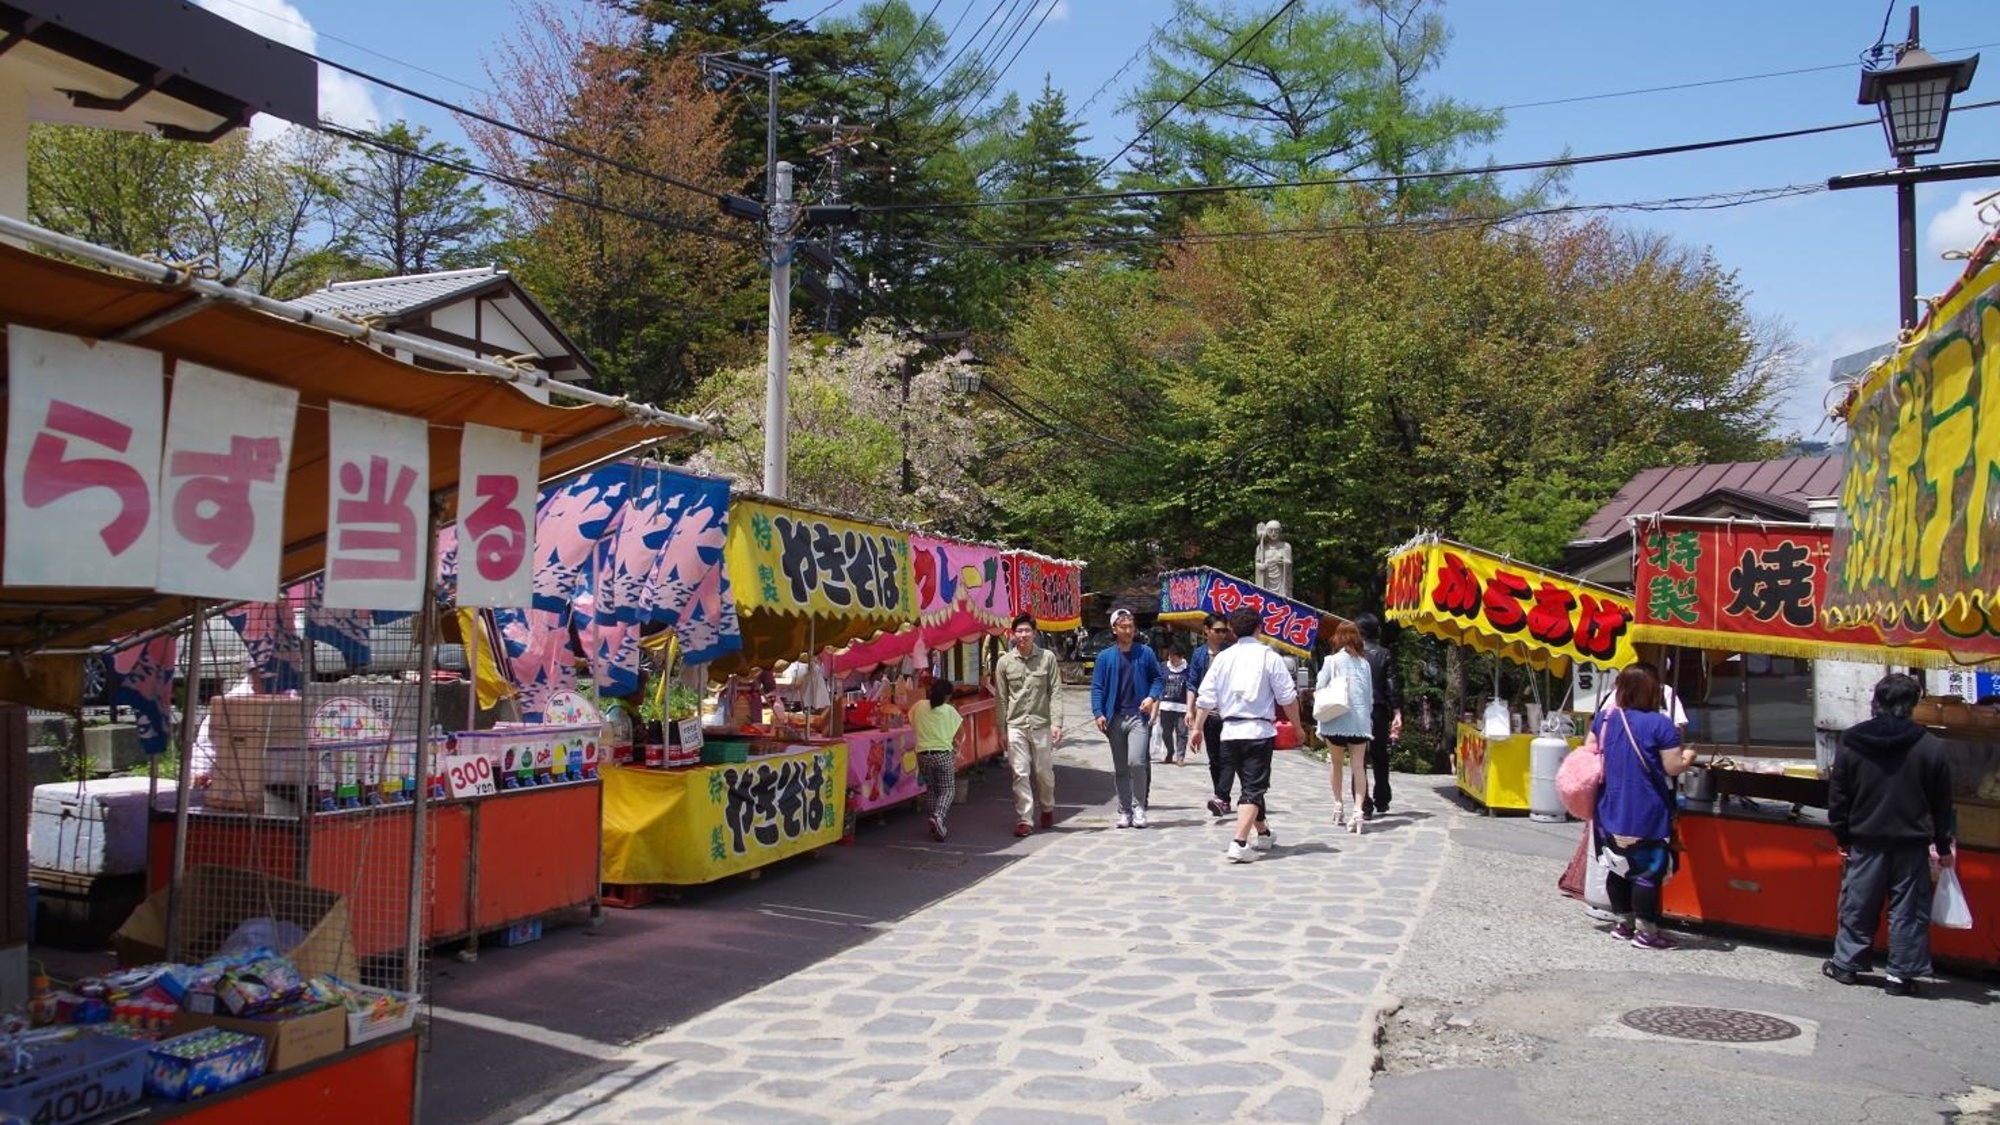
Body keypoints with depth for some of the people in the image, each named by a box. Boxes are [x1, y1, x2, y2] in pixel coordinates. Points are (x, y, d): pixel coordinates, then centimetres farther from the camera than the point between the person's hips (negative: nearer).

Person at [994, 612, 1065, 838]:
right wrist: (1002, 728, 6)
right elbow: (1001, 699, 7)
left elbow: (1055, 692, -3)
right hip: (1015, 725, 1)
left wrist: (1056, 722, -11)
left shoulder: (1047, 657, -1)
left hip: (1041, 724, -1)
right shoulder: (1005, 662, 3)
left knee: (1044, 772, 10)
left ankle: (1047, 809, 34)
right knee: (1020, 773, -1)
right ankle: (1024, 819, 5)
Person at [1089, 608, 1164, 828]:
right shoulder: (1105, 657, 5)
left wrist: (1152, 696, -7)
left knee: (1136, 761, -17)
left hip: (1139, 716, -2)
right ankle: (1124, 811, 17)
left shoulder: (1145, 653, 4)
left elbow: (1157, 678, 11)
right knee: (1120, 768, 8)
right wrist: (1098, 713, -8)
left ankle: (1138, 807, -1)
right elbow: (1097, 687, 3)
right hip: (1115, 717, 2)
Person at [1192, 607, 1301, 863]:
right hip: (1259, 731, -4)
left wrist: (1197, 728, 14)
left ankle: (1264, 834, 36)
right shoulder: (1268, 656, -4)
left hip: (1230, 732, 4)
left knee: (1251, 784, 20)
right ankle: (1239, 844, -16)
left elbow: (1205, 698, 4)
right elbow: (1287, 697, -4)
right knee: (1254, 787, -2)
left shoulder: (1223, 657, 5)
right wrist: (1296, 726, 9)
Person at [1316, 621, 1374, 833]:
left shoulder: (1332, 661, -5)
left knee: (1336, 764, 15)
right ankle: (1358, 810, -12)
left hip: (1336, 720, -2)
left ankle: (1338, 808, 22)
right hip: (1360, 720, 2)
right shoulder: (1364, 663, 4)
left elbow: (1319, 688, -4)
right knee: (1358, 766, 0)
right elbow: (1370, 694, 7)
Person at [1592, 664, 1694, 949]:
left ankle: (1623, 923, 27)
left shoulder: (1604, 719, 4)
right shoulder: (1660, 724, -14)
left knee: (1618, 868, 16)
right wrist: (1689, 756, 6)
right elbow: (1674, 768, -13)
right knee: (1649, 871, 2)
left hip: (1612, 813, 6)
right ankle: (1646, 931, 5)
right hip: (1647, 816, -6)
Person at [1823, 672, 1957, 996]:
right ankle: (1902, 974, 9)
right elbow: (1942, 803, 1)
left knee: (1858, 905, 11)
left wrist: (1842, 837, 11)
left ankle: (1846, 963, 20)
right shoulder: (1931, 748, -7)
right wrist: (1944, 845, 10)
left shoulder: (1850, 744, -4)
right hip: (1912, 844, -1)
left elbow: (1837, 797, 1)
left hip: (1865, 841, 1)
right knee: (1909, 909, 6)